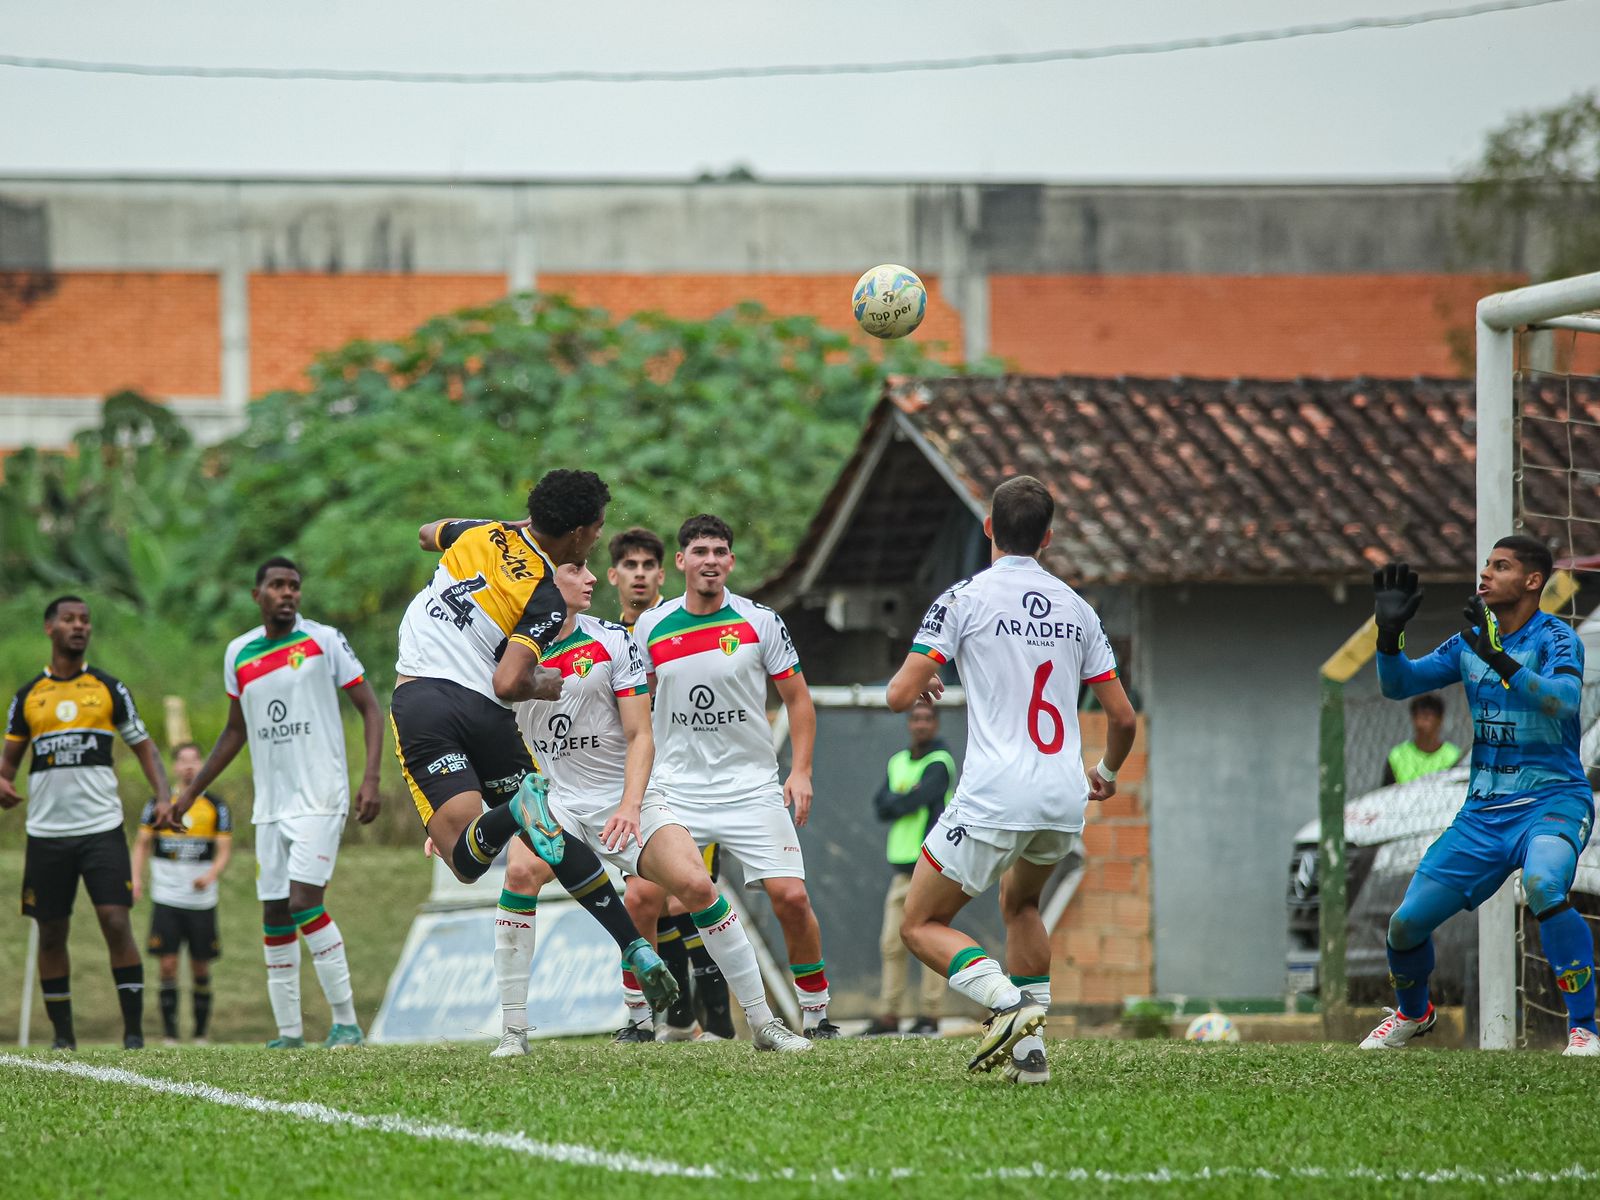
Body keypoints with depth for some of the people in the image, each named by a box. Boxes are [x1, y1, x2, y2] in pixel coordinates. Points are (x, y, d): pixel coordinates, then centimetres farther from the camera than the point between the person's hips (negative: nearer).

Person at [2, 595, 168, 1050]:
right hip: (46, 832, 2)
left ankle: (134, 1027, -10)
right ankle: (63, 1034, 12)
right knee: (51, 932, 4)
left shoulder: (109, 689, 6)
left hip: (101, 826, -2)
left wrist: (163, 796, -9)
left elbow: (143, 747, 7)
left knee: (116, 921, -13)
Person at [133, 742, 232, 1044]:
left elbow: (224, 851, 0)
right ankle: (170, 1035, -4)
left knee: (201, 970, 3)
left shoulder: (217, 807, 3)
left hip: (202, 902, 0)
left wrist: (210, 876, -19)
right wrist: (136, 878, -5)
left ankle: (201, 1035, 13)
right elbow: (142, 844, 10)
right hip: (166, 899, 0)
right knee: (168, 967, -7)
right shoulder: (158, 804, 6)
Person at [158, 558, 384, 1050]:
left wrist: (371, 778, -14)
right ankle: (288, 1031, 10)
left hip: (320, 799, -5)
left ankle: (346, 1021, -13)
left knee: (305, 902, -18)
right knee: (274, 913, 3)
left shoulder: (324, 641, -3)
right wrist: (189, 795, 22)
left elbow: (371, 709, -1)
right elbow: (236, 731, 22)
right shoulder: (239, 654, 11)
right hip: (270, 804, 5)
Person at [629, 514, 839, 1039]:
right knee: (641, 899, -12)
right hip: (675, 788, 1)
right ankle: (638, 1014, 4)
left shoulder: (760, 621, -2)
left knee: (791, 897, -11)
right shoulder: (651, 627, 2)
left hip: (752, 785, -1)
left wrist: (801, 772, -5)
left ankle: (816, 1012, 5)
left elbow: (797, 699, 5)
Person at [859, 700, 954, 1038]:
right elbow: (880, 806, 9)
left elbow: (914, 800, -16)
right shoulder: (898, 763, 18)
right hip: (902, 867, 7)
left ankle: (929, 1016, -6)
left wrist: (895, 802, 2)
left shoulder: (940, 763, -4)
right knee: (892, 944, 4)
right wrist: (905, 799, -9)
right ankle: (888, 1016, 6)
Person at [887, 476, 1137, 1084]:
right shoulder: (1075, 608, 10)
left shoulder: (965, 598, -4)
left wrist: (920, 685, 18)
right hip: (1065, 797, 5)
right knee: (1020, 902, 32)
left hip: (994, 799, -5)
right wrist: (1107, 774, 32)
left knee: (921, 925, 6)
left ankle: (1007, 1001, -19)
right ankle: (1029, 1049, 20)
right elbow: (1122, 716, 12)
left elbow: (900, 694, -7)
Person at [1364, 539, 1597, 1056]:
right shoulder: (1469, 643, 9)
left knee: (1542, 886, -37)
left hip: (1552, 802, -6)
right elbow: (1398, 684, 6)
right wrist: (1390, 632, -12)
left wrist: (1499, 660, -41)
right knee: (1406, 924, 1)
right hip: (1483, 813, 6)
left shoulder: (1555, 638, -10)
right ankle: (1412, 1013, 34)